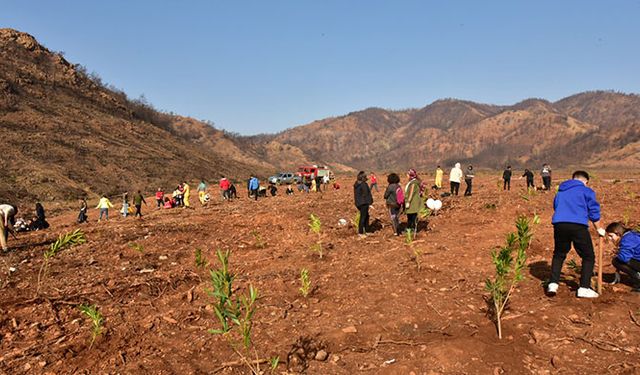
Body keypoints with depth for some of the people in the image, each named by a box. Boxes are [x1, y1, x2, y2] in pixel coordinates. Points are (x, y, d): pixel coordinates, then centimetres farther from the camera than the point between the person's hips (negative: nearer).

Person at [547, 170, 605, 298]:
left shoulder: (560, 192, 25)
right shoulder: (587, 191, 10)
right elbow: (594, 212, 11)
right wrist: (599, 229, 23)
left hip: (559, 224, 4)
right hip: (578, 226, -4)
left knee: (559, 254, 20)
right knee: (588, 256, 11)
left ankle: (553, 283, 9)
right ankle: (584, 288, 4)